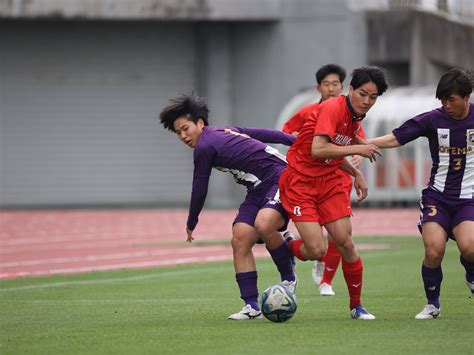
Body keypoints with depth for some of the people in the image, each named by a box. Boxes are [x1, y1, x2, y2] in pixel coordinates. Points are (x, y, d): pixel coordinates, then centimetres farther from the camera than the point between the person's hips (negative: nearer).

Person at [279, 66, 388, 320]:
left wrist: (356, 173, 8)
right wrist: (357, 149, -25)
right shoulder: (333, 109, -20)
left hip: (329, 182, 7)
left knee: (345, 243, -3)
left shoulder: (356, 117, 7)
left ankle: (356, 306, 11)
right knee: (316, 250, -15)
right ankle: (285, 248, 20)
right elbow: (318, 149, -32)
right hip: (300, 181, -7)